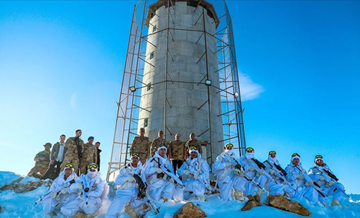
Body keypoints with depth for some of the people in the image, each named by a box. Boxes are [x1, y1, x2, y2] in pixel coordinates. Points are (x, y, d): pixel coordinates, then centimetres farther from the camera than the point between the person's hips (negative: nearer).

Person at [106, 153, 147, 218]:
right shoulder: (124, 169, 4)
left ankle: (129, 207, 0)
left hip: (135, 194, 4)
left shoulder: (141, 171, 8)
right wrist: (127, 178, -20)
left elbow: (144, 183, 1)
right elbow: (117, 181, -4)